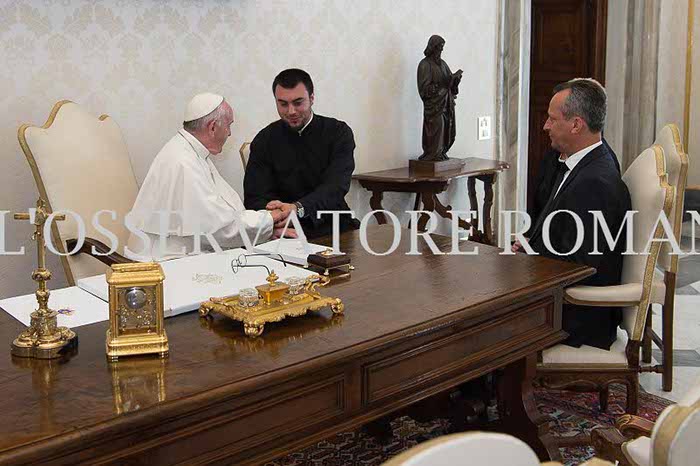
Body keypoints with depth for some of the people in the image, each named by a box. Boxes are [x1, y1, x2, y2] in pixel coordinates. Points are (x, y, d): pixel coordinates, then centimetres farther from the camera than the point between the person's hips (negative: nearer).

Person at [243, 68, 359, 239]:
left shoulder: (338, 132, 4)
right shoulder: (265, 140, 8)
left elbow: (335, 187, -11)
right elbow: (255, 197, -1)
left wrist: (298, 208, -31)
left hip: (332, 226, -1)